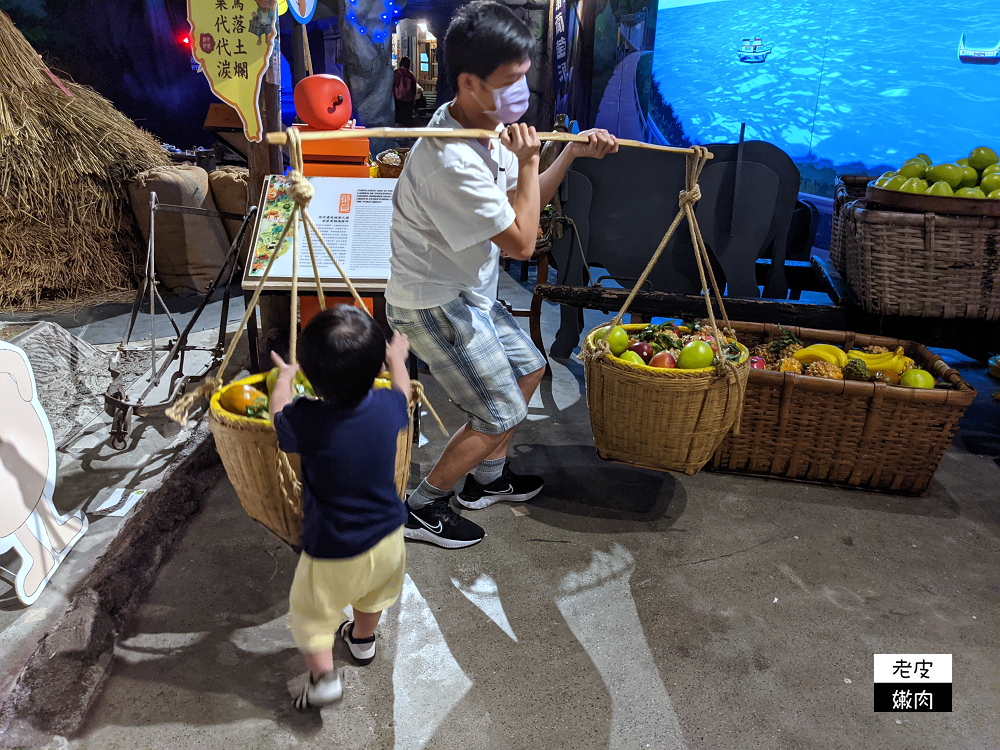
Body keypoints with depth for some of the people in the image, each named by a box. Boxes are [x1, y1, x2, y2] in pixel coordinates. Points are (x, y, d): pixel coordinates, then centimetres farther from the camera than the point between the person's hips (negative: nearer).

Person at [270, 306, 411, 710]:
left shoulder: (304, 421, -26)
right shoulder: (387, 408, -17)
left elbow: (279, 412, 0)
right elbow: (402, 389, 10)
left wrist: (284, 377, 19)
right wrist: (398, 359, 29)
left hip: (333, 554, -4)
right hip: (388, 539, 5)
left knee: (310, 610, 21)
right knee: (373, 592, 33)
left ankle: (323, 674, 12)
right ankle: (363, 639, 55)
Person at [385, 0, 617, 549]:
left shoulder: (490, 129, 0)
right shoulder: (451, 160, -31)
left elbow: (525, 205, 13)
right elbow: (521, 242, -24)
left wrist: (574, 153, 4)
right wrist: (527, 162, -17)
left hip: (468, 292, 10)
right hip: (433, 304, -10)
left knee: (528, 369, 20)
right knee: (500, 414, -3)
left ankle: (487, 477, 37)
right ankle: (422, 508, 16)